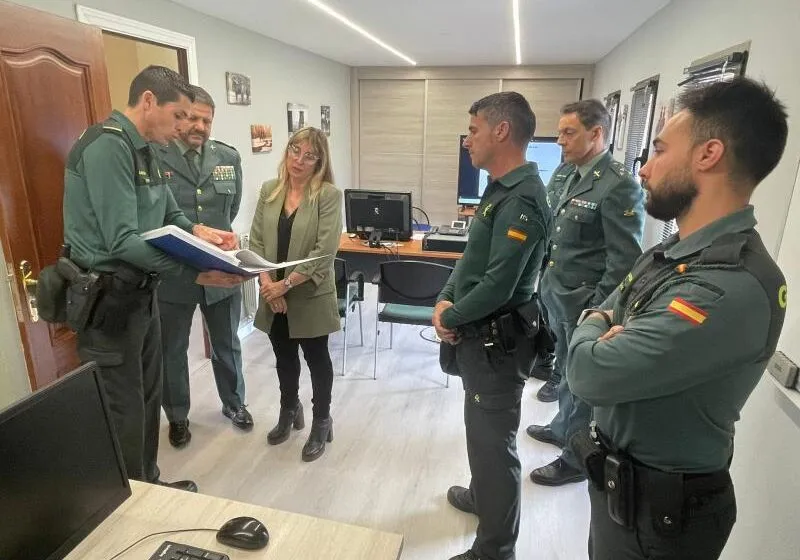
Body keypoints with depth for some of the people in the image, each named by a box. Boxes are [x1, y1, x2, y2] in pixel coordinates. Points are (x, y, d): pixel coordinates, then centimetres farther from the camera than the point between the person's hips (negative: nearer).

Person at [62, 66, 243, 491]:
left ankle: (149, 486, 38)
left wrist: (197, 231, -3)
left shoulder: (142, 151, 12)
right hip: (109, 299, -10)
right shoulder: (107, 145, -19)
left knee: (148, 399, 20)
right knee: (125, 412, 4)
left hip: (140, 293, 10)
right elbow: (123, 241, -27)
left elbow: (167, 215, 18)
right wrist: (195, 273, -31)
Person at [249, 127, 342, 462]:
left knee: (317, 359, 12)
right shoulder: (269, 191, 4)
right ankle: (289, 411, 44)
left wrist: (286, 284, -18)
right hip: (273, 296, 5)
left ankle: (321, 422, 32)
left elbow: (324, 252, -18)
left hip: (310, 296, -4)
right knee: (284, 358, 20)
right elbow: (256, 241, 2)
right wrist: (266, 282, -11)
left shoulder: (329, 195, -12)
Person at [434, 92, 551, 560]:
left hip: (496, 343, -10)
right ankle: (483, 495, 50)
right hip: (481, 336, 10)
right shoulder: (500, 190, 10)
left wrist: (448, 318, -13)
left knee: (494, 441, 5)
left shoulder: (522, 200, -23)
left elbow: (497, 286, -28)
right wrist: (446, 299, -1)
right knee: (481, 430, 26)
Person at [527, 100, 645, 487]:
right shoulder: (563, 173, 7)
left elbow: (624, 260, -18)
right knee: (565, 370, 24)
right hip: (555, 294, 7)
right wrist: (543, 281, 12)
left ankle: (575, 459, 28)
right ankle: (563, 428, 46)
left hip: (584, 303, -7)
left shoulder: (620, 186, -18)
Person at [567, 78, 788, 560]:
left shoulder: (734, 287, -32)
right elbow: (605, 312, 7)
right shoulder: (672, 253, 0)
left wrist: (594, 331, -11)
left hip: (660, 505, -8)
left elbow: (591, 374, -33)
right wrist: (608, 331, -16)